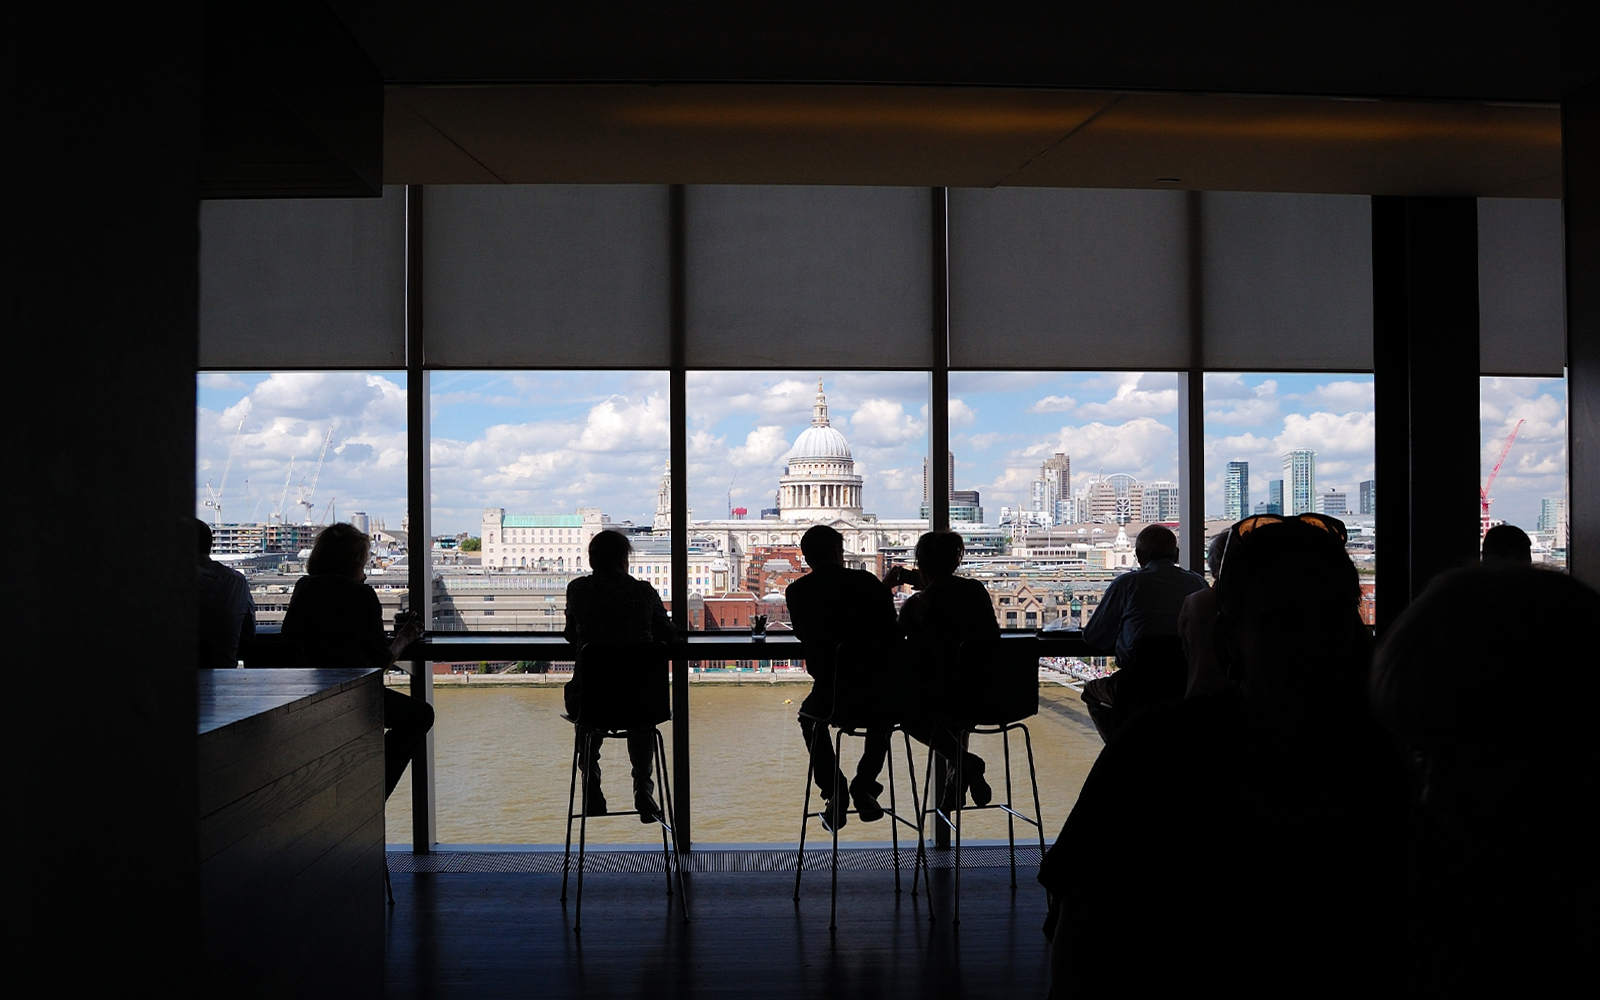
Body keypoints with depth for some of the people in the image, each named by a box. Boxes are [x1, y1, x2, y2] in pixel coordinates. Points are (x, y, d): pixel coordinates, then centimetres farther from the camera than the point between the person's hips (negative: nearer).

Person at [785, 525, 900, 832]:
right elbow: (891, 635, 7)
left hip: (830, 696, -1)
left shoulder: (797, 592, -2)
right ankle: (864, 785, 24)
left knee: (809, 717, 34)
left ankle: (833, 790, 18)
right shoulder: (868, 582, 0)